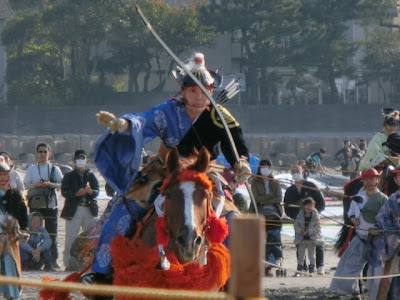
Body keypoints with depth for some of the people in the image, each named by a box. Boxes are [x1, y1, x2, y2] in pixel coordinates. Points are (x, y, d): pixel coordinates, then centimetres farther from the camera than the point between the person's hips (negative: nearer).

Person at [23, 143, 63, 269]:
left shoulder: (55, 169, 12)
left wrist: (51, 184, -12)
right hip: (35, 202, 0)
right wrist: (36, 185, -12)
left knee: (52, 231, -4)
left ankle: (53, 259, -3)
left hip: (51, 203, 0)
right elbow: (26, 184, 5)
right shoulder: (31, 169, 11)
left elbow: (62, 184, 6)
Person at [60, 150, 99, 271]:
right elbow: (64, 192, -3)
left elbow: (97, 192, 7)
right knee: (70, 237, -6)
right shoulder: (69, 176, 8)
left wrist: (90, 191, -15)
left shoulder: (91, 176, 15)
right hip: (73, 210, -2)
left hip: (89, 210, 3)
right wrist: (76, 193, -18)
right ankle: (68, 263, -3)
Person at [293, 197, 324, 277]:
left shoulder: (316, 216, -7)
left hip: (312, 239, -1)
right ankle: (298, 271, 12)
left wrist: (309, 231, -19)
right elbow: (296, 225, 2)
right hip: (301, 239, 1)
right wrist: (300, 231, -16)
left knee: (312, 256, 4)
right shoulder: (300, 215, -2)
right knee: (300, 255, 6)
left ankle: (311, 271, 11)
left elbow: (317, 227, -8)